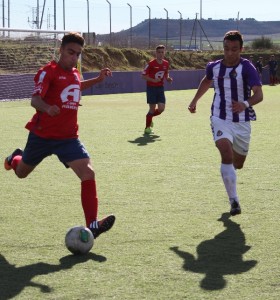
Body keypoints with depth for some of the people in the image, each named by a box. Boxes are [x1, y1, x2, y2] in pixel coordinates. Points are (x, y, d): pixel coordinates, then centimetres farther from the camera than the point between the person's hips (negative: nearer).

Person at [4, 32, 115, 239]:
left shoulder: (75, 73, 8)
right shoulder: (48, 72, -14)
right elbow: (35, 99, -28)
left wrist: (97, 79, 21)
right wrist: (47, 108, -50)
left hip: (68, 138, 4)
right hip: (42, 135, -4)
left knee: (88, 174, -18)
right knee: (21, 173, 18)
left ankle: (92, 225, -21)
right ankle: (15, 158, 58)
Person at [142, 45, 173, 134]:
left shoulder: (166, 64, 4)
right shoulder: (151, 63, -12)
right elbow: (143, 75, -10)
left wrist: (168, 78, -3)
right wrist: (153, 80, -23)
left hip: (160, 88, 5)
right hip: (151, 88, -5)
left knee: (161, 108, -4)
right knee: (152, 108, -4)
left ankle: (150, 117, 26)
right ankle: (147, 127, 12)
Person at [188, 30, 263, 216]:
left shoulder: (247, 68, -15)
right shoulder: (214, 67, -3)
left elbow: (259, 94, -27)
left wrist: (245, 104, -45)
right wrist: (195, 100, 27)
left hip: (242, 122, -1)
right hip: (220, 119, 1)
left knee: (238, 164, 13)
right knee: (226, 153, -25)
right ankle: (234, 200, -20)